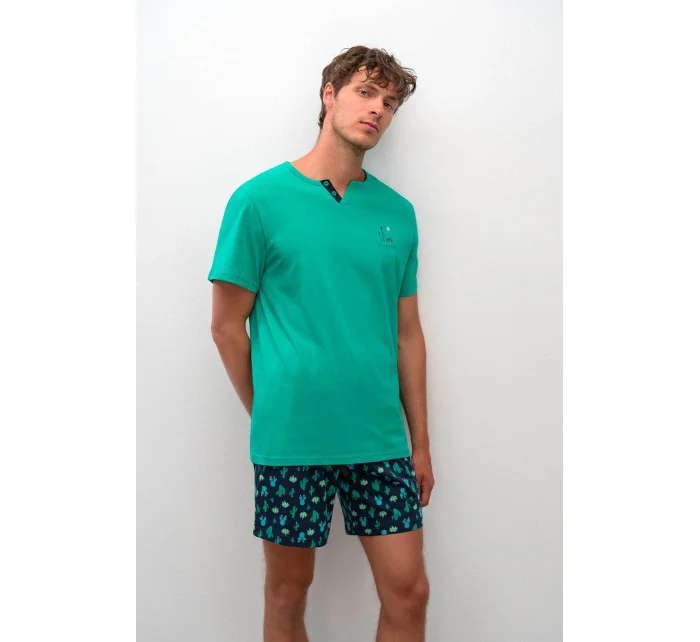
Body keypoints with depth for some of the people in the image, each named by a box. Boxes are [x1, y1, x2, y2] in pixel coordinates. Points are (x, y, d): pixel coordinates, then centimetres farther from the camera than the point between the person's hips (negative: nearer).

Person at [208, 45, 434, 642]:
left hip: (380, 439, 3)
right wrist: (270, 415, 4)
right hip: (291, 442, -3)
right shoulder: (261, 199, -5)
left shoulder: (397, 212, 7)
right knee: (288, 594, 13)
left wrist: (420, 442, 10)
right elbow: (227, 325, -1)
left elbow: (408, 332, 10)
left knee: (409, 591, 8)